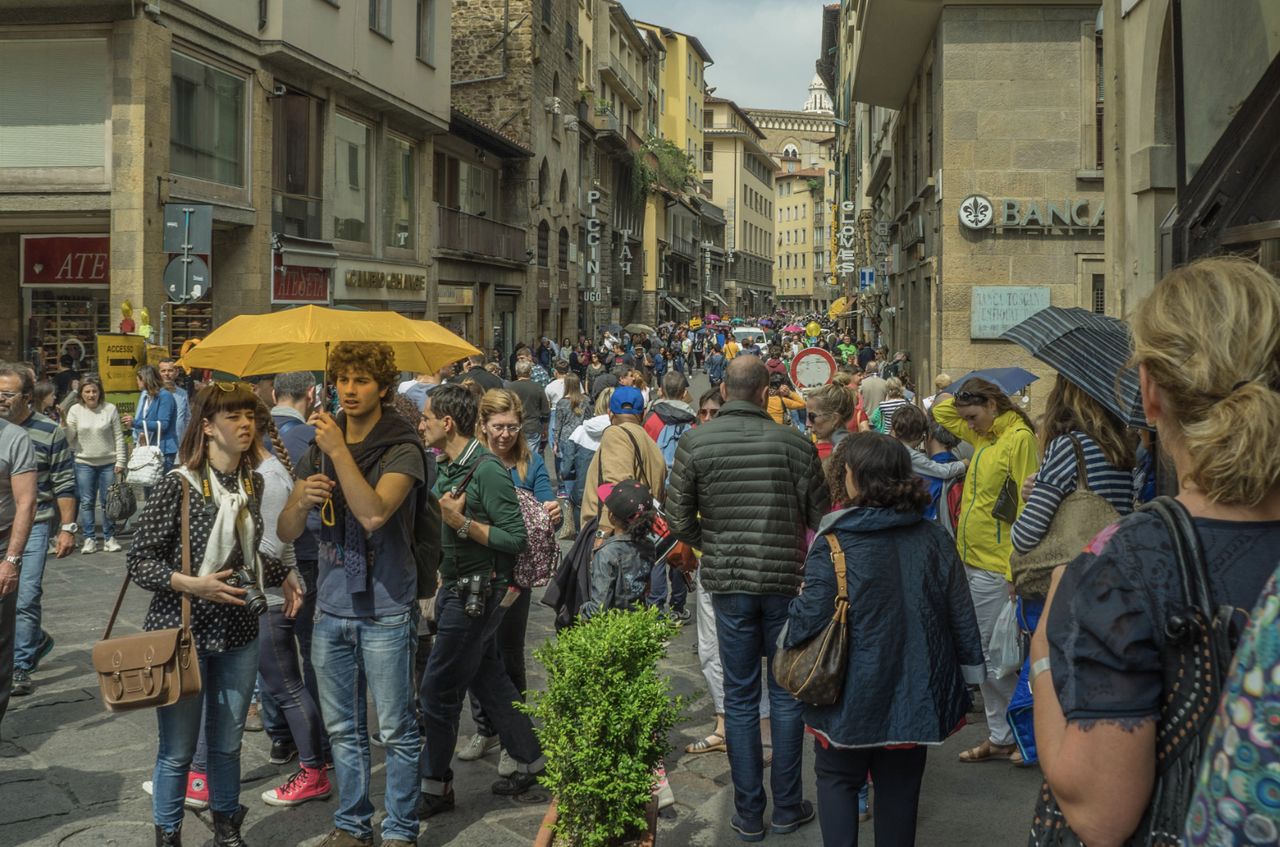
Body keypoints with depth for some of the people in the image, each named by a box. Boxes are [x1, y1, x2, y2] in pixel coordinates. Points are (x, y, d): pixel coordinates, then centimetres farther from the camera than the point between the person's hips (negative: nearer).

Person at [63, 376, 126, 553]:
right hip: (84, 463, 1)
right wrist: (63, 423, -19)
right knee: (87, 502, 4)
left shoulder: (110, 409, -2)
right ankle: (89, 539, 11)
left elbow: (119, 437, 0)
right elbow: (69, 438, -3)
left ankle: (109, 538, 13)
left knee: (108, 502, 3)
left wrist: (120, 461, -4)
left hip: (108, 463, -1)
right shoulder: (75, 410, 0)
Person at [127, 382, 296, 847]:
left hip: (239, 634, 5)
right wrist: (194, 585, -23)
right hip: (182, 632, -5)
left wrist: (283, 575, 4)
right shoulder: (177, 485, -13)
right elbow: (140, 562, -11)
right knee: (178, 750, 5)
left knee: (227, 744, 16)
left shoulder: (253, 483, 4)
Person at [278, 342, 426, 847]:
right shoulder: (319, 450, 8)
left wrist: (339, 451, -23)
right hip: (331, 609, 5)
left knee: (396, 730, 2)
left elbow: (373, 513, -25)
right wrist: (302, 502, -16)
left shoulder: (402, 450, -8)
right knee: (343, 729, 15)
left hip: (384, 611, -5)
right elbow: (285, 531, 5)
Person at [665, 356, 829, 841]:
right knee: (786, 694, 12)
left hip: (728, 583, 1)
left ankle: (748, 815, 15)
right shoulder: (795, 443, -8)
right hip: (786, 579, -1)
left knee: (740, 698, 10)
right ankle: (788, 809, 19)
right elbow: (821, 518, -3)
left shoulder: (695, 443, -6)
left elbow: (679, 520, -4)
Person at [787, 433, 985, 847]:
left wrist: (789, 638, 3)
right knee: (900, 788, 16)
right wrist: (967, 675, 12)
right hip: (916, 692, 3)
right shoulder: (933, 539, -4)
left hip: (853, 693, -3)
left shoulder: (833, 543, -17)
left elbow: (809, 616, -19)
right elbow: (961, 616, 1)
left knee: (837, 779, 16)